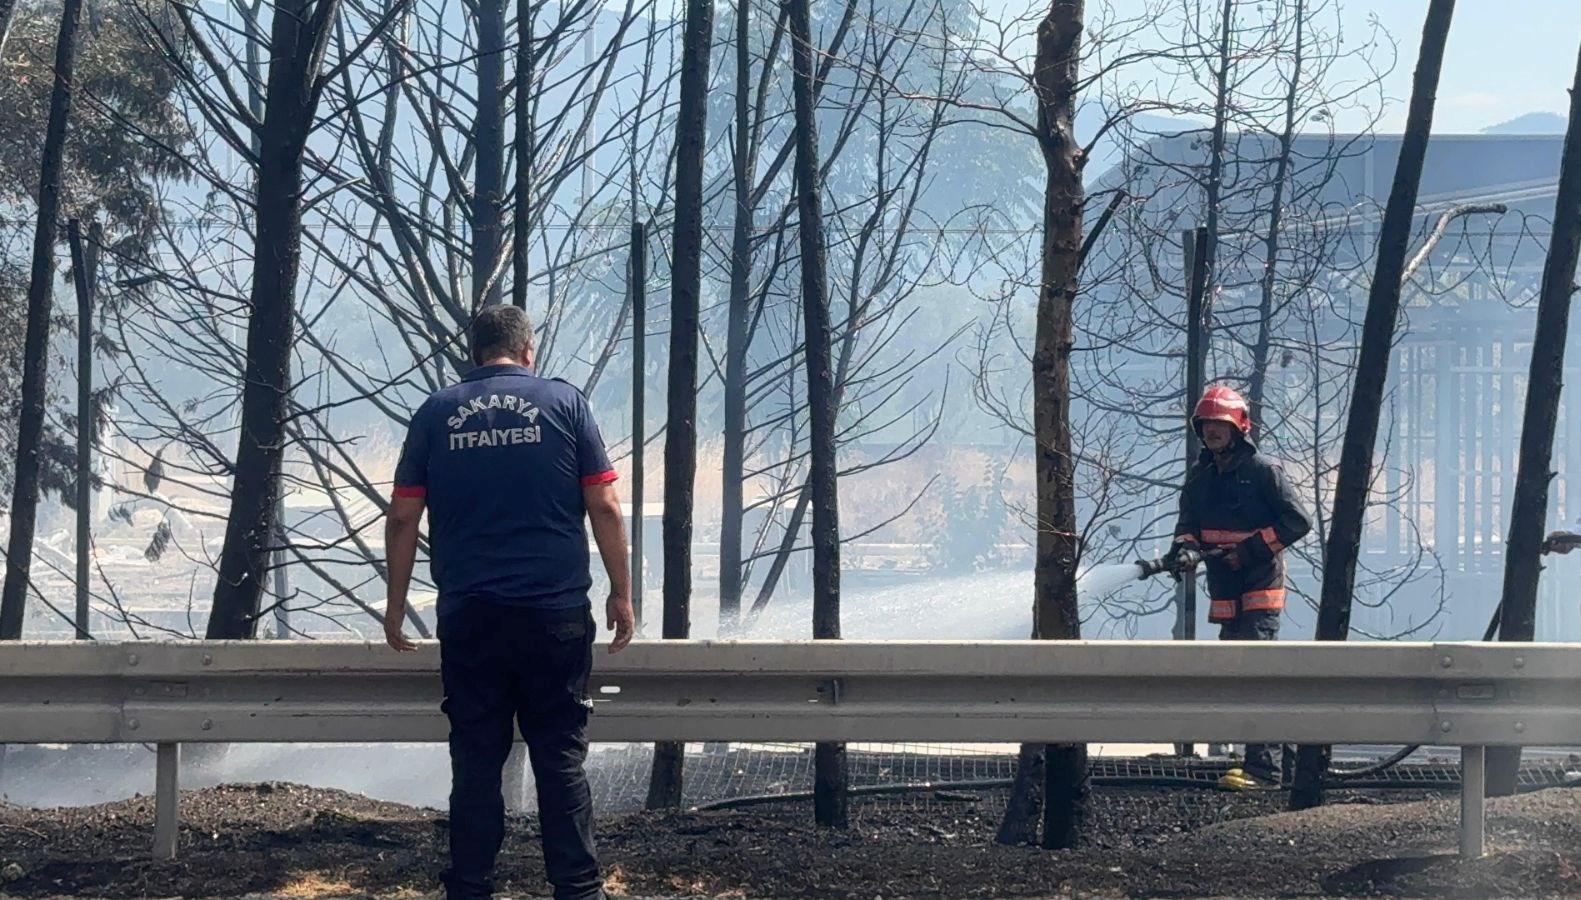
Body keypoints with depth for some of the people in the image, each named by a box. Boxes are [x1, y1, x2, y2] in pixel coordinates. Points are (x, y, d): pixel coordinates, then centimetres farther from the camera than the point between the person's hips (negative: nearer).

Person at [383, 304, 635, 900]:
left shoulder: (436, 413, 7)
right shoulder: (563, 403, 2)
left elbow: (403, 518, 5)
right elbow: (604, 508, -2)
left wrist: (396, 604, 13)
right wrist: (621, 592, 5)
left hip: (468, 617, 1)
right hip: (556, 615, -1)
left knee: (475, 760, 5)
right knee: (562, 756, 2)